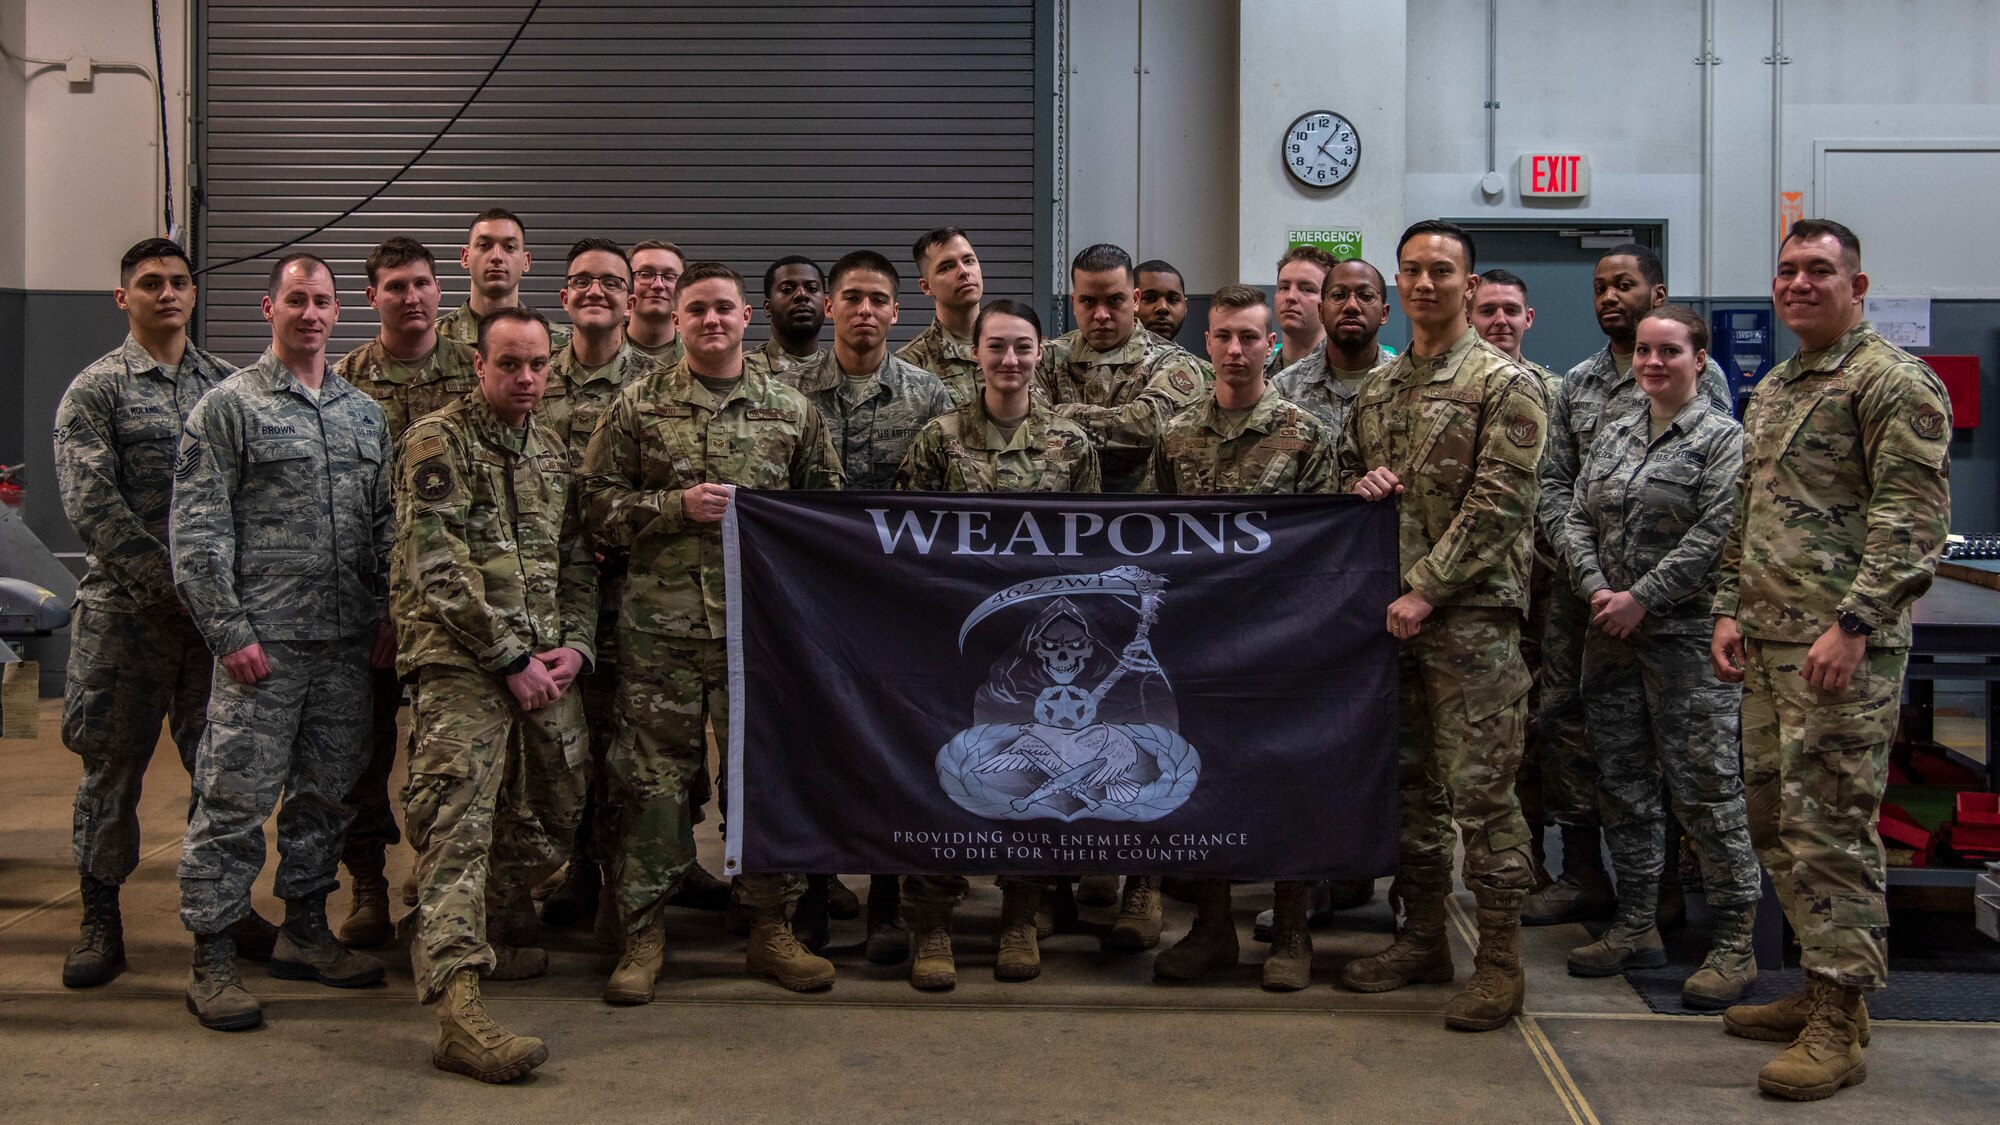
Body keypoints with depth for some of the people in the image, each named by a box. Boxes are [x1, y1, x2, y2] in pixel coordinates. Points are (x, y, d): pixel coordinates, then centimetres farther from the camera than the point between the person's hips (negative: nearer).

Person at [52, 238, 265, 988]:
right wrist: (169, 583, -14)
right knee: (113, 764, 5)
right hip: (127, 610, -3)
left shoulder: (227, 384, 10)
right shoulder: (95, 389, 0)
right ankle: (101, 920, 17)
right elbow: (91, 505, -9)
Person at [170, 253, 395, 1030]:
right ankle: (212, 959, 5)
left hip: (347, 643, 6)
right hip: (263, 642, -5)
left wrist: (387, 614, 8)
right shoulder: (228, 407, -2)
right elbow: (196, 532, -7)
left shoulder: (363, 412, 15)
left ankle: (305, 930, 27)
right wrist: (229, 632, -13)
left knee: (326, 791, 13)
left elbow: (383, 523, 18)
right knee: (236, 798, -3)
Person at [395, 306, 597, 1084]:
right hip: (462, 660, -7)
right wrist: (511, 656, -14)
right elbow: (437, 568, -12)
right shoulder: (438, 442, -5)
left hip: (547, 665, 7)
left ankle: (478, 932, 34)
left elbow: (578, 561, 19)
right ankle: (457, 1006, -21)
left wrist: (575, 645, 2)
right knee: (457, 821, -15)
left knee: (553, 813, 13)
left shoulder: (553, 450, 17)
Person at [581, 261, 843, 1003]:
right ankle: (644, 932, 13)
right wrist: (677, 506, -11)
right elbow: (600, 506, 3)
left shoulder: (791, 410, 10)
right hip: (660, 622, -1)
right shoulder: (639, 407, 6)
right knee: (652, 776, 2)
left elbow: (826, 503, 16)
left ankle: (772, 928, 18)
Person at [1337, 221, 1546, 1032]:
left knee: (1480, 789, -5)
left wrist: (1427, 592, -17)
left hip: (1470, 613, -7)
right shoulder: (1377, 388, 15)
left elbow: (1496, 506, -13)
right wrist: (1358, 483, -1)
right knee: (1407, 780, 13)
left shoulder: (1505, 385, -5)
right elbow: (1344, 472, 24)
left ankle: (1500, 961, 4)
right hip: (1388, 611, 7)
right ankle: (1422, 937, 24)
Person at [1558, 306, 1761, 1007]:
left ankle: (1735, 945, 5)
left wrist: (1641, 600, -15)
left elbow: (1712, 535, -13)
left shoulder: (1722, 438, -5)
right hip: (1611, 635, 7)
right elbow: (1579, 520, 11)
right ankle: (1636, 928, 23)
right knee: (1622, 784, 11)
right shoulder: (1613, 435, 14)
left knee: (1706, 789, -4)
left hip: (1687, 635, -6)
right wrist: (1596, 589, -6)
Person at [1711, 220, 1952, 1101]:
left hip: (1845, 647, -9)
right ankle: (1821, 985, 26)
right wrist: (1730, 610, 14)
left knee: (1830, 828, -7)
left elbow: (1913, 519, -15)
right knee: (1774, 819, 13)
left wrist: (1851, 625, -21)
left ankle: (1837, 1025, 2)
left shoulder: (1893, 382, -8)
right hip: (1768, 642, 9)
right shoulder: (1771, 391, 18)